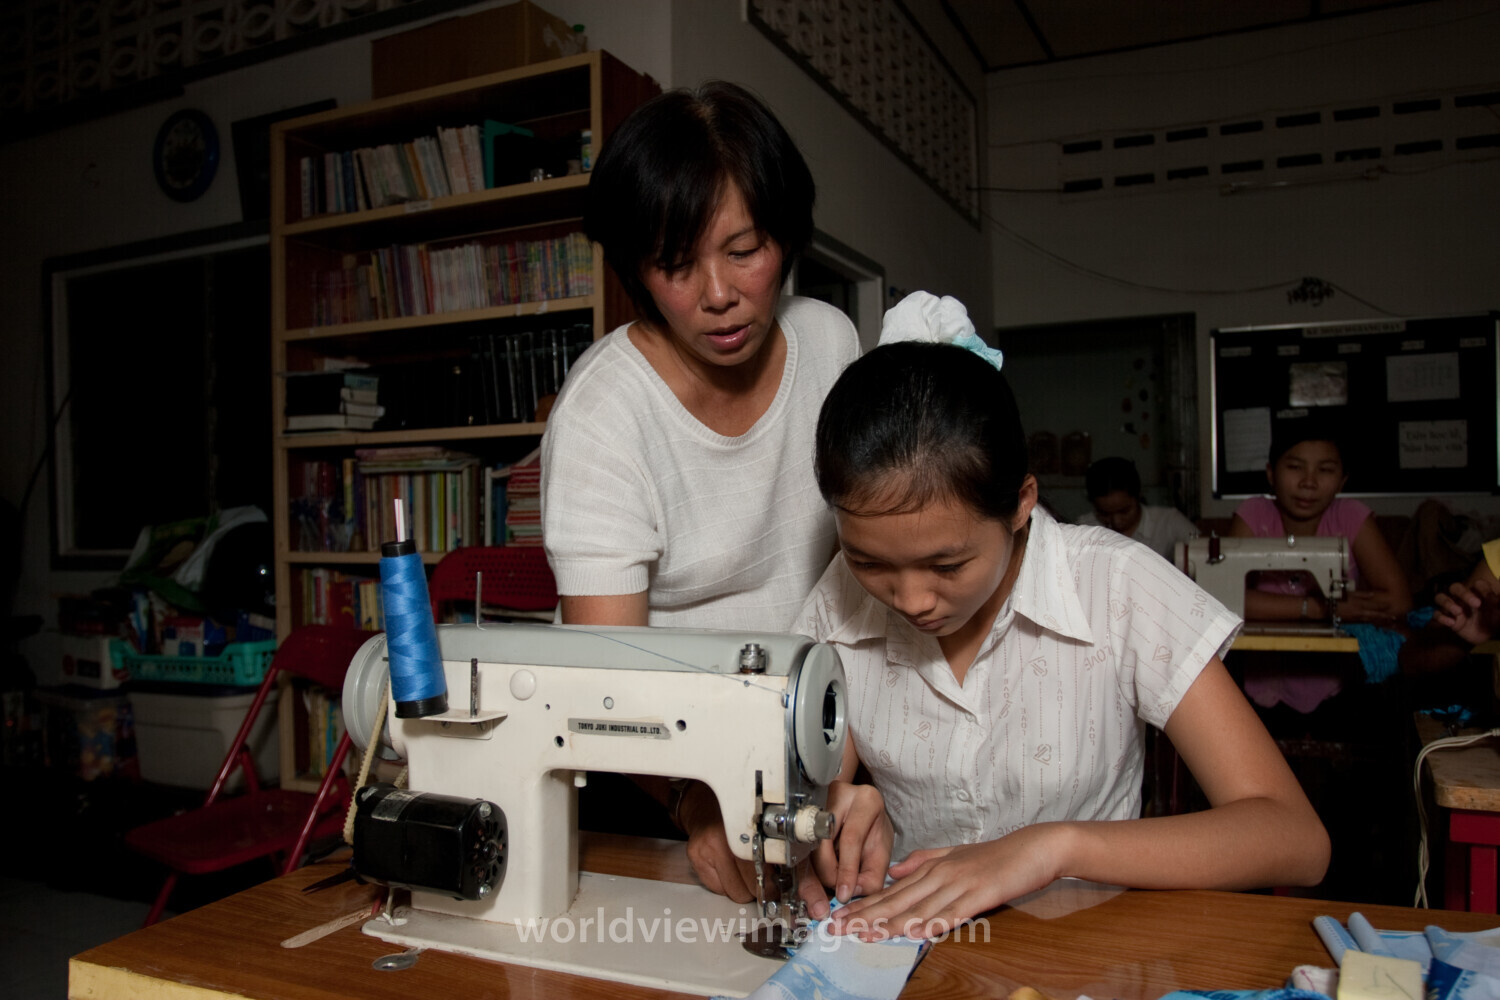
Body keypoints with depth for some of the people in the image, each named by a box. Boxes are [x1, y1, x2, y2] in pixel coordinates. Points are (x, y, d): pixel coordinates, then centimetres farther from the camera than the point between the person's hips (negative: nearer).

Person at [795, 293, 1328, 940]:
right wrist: (836, 811, -20)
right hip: (904, 938, 2)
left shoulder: (1114, 587, -14)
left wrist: (1055, 843, -26)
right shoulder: (841, 598, -5)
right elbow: (816, 783, 2)